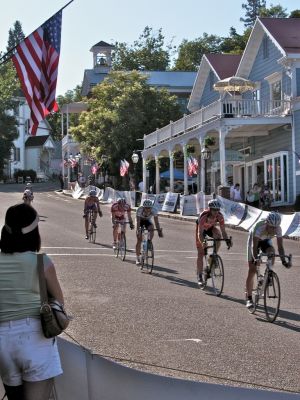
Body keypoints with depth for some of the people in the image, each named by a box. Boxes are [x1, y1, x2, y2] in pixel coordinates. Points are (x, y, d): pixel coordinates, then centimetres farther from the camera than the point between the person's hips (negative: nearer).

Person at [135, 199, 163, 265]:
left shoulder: (153, 210, -31)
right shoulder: (139, 210, -35)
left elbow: (156, 222, -32)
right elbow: (138, 222, -39)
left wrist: (159, 231, -43)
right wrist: (138, 231, -51)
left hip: (148, 221, 2)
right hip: (140, 221, -2)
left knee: (152, 229, -34)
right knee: (139, 240, -7)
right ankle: (138, 259, 3)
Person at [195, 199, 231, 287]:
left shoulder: (219, 216, -29)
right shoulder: (203, 216, -39)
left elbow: (223, 230, -27)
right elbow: (200, 233, -41)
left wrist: (227, 239, -45)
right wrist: (203, 244, -55)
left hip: (211, 228, 3)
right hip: (201, 228, -3)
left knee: (218, 236, -32)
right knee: (201, 253, -6)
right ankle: (199, 277, 2)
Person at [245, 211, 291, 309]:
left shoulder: (278, 229, -30)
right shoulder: (259, 227, -40)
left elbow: (280, 247, -29)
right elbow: (254, 246, -44)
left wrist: (283, 261, -42)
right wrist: (255, 259, -60)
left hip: (266, 241, 3)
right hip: (254, 240, -3)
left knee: (271, 252, -33)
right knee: (252, 270, -7)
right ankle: (249, 298, 0)